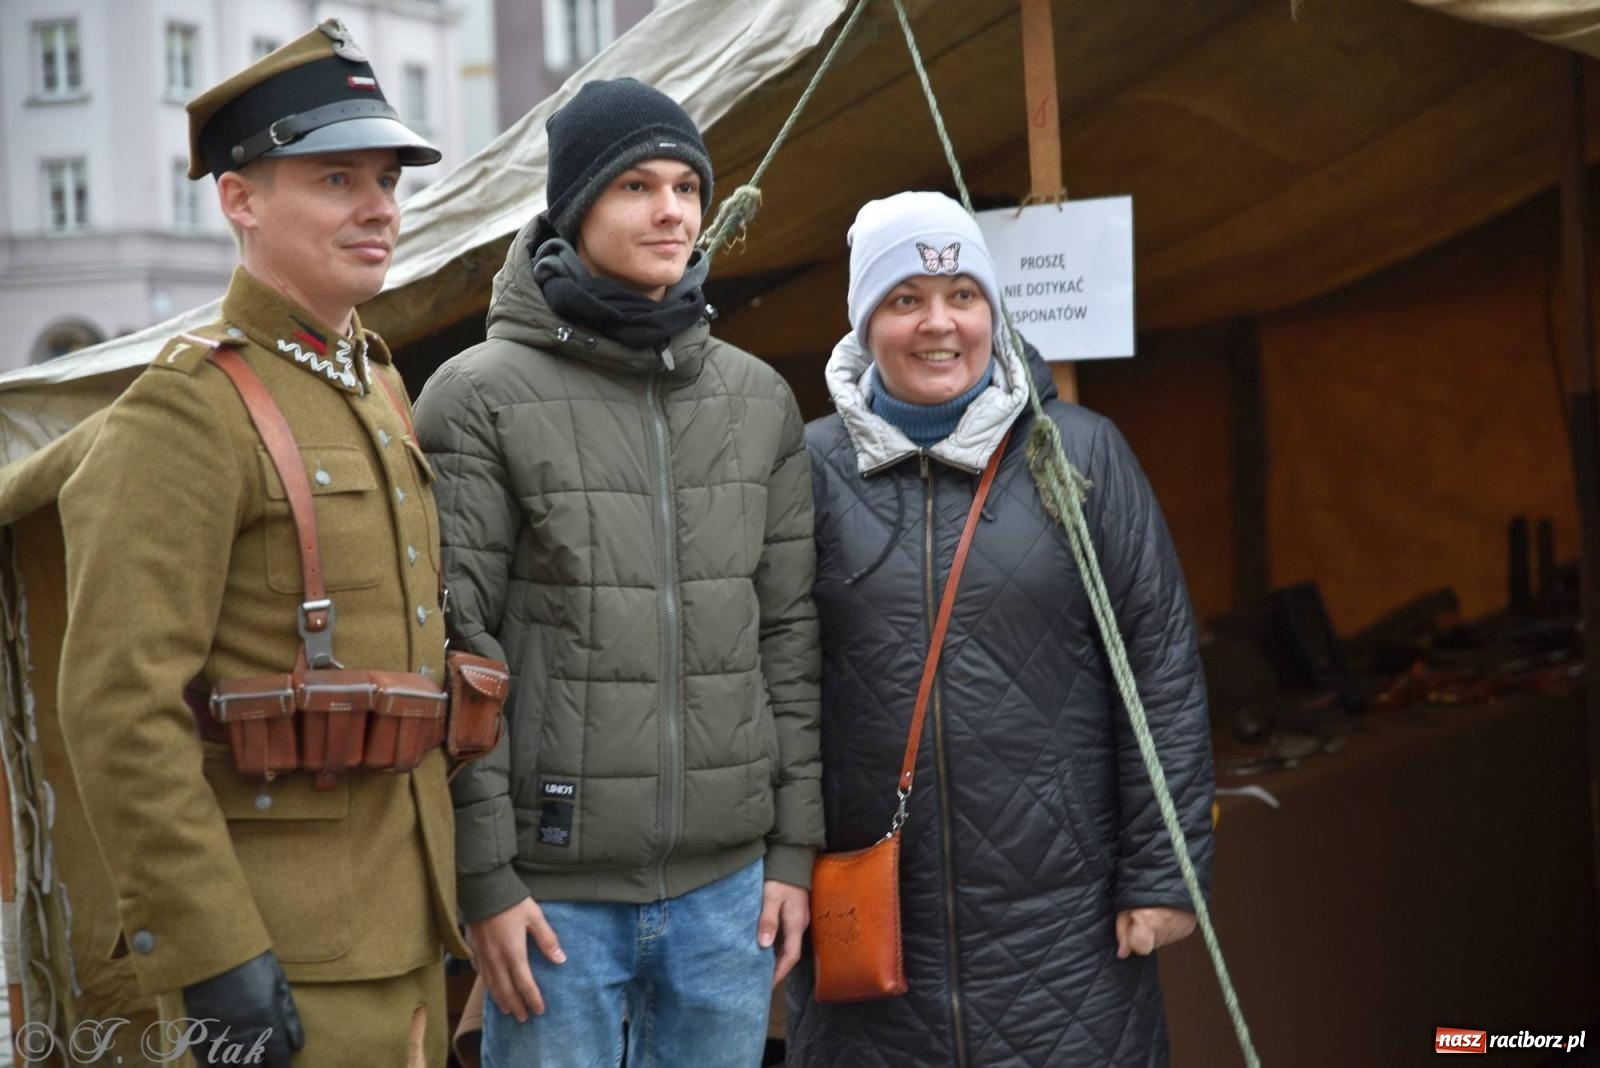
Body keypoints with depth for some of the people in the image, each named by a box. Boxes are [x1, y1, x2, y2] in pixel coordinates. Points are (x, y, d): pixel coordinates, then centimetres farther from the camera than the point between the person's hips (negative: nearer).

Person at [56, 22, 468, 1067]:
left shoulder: (377, 384, 12)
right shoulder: (190, 414, -14)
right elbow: (119, 707, -20)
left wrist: (438, 893, 17)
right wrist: (212, 955, -21)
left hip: (403, 925, 8)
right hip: (285, 960, -8)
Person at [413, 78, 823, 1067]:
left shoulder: (760, 400, 9)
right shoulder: (480, 397, -5)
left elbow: (789, 633, 10)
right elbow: (452, 652, -8)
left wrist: (795, 844, 7)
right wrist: (484, 874, -11)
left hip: (726, 881, 4)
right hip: (557, 883, -4)